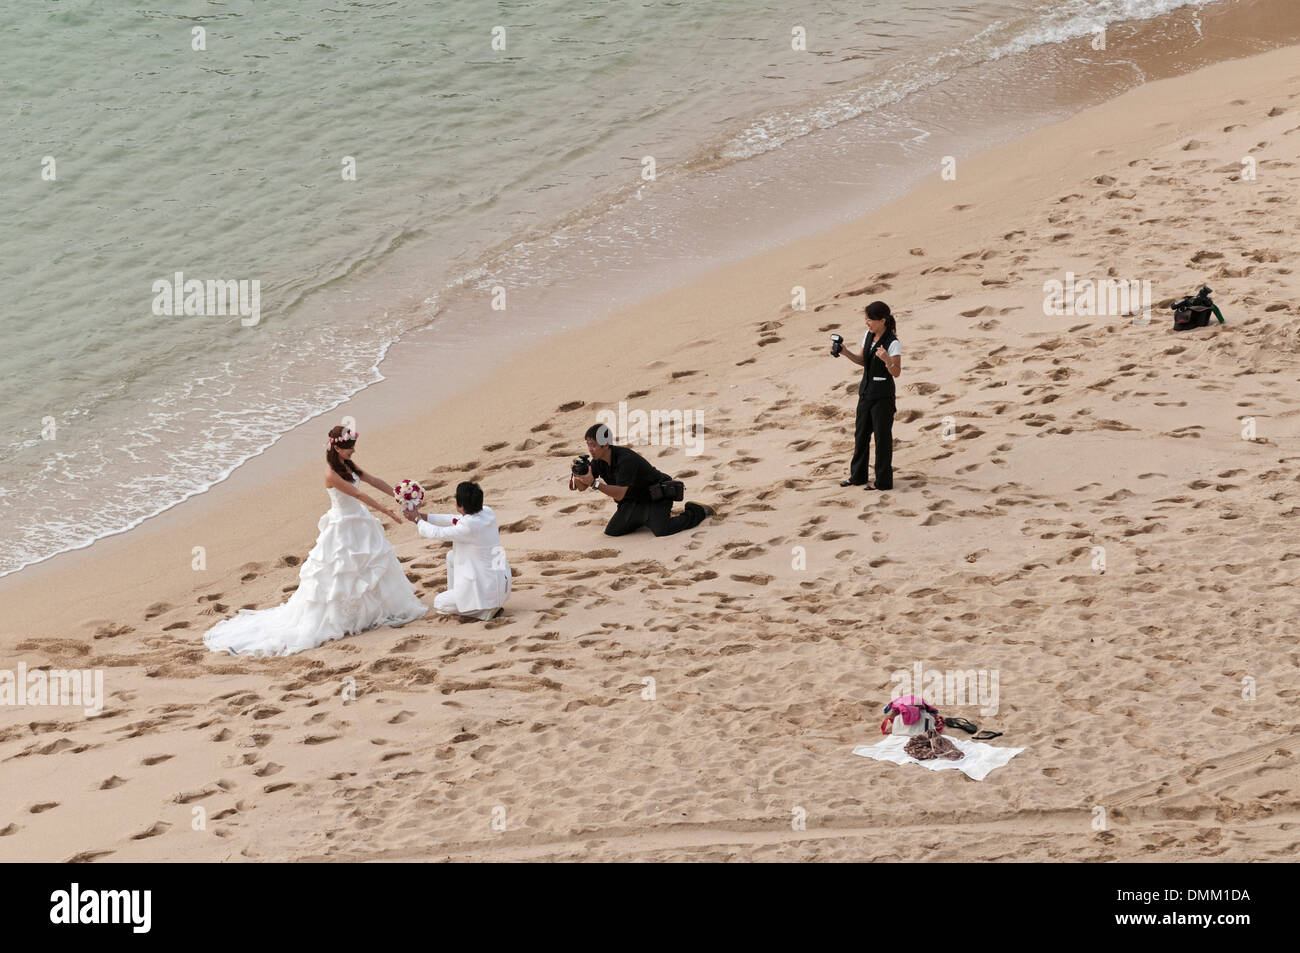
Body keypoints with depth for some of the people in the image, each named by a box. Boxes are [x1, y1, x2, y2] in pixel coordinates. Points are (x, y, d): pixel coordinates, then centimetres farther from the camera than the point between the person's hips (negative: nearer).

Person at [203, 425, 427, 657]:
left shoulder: (348, 466, 3)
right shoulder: (331, 474, -24)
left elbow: (374, 481, 7)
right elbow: (358, 495, -23)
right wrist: (386, 511, -19)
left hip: (359, 523, 10)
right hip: (342, 527, -10)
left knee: (377, 564, 17)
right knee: (333, 576, -2)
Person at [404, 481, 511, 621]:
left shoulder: (468, 528, -26)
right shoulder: (487, 512, -2)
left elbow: (436, 533, -12)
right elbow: (456, 521, 12)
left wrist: (417, 519, 6)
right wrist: (425, 517, 13)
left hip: (486, 589, -9)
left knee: (439, 603, 11)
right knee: (451, 556, 21)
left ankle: (486, 610, -1)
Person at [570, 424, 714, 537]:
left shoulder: (626, 459, -33)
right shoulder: (598, 461, -8)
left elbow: (620, 494, -37)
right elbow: (581, 487, -6)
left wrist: (594, 484, -46)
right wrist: (578, 475, -30)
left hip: (656, 494, -8)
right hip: (633, 501, 8)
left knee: (661, 530, -28)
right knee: (611, 531, -2)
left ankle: (697, 512, -2)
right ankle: (645, 518, 21)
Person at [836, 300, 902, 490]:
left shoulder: (893, 343, -19)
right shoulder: (868, 336, 4)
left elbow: (896, 373, -18)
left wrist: (887, 360, -37)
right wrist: (846, 353, 1)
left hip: (883, 394, -8)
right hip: (866, 390, 8)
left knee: (882, 437, 1)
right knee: (861, 434, 17)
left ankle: (883, 481, 12)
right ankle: (858, 476, 30)